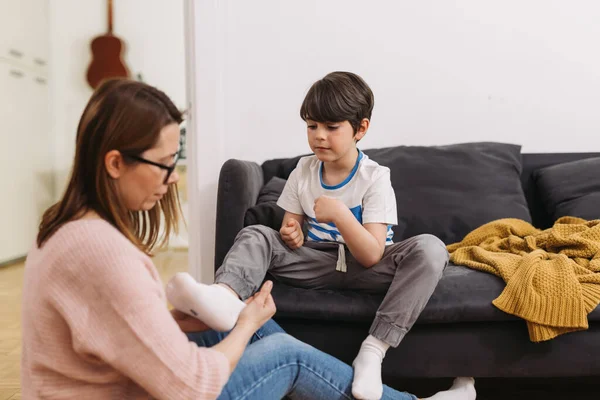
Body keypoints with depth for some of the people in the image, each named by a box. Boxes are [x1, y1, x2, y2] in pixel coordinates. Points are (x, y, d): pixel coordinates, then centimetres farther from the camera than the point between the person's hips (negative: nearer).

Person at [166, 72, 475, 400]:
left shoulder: (375, 178, -12)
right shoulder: (304, 170, 1)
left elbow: (372, 256, -19)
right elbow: (291, 225, 9)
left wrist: (340, 215, -34)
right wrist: (291, 235, -16)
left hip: (365, 269, -3)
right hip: (318, 265, 4)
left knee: (430, 249, -30)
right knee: (255, 236, -16)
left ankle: (373, 351, -34)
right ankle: (226, 296, -51)